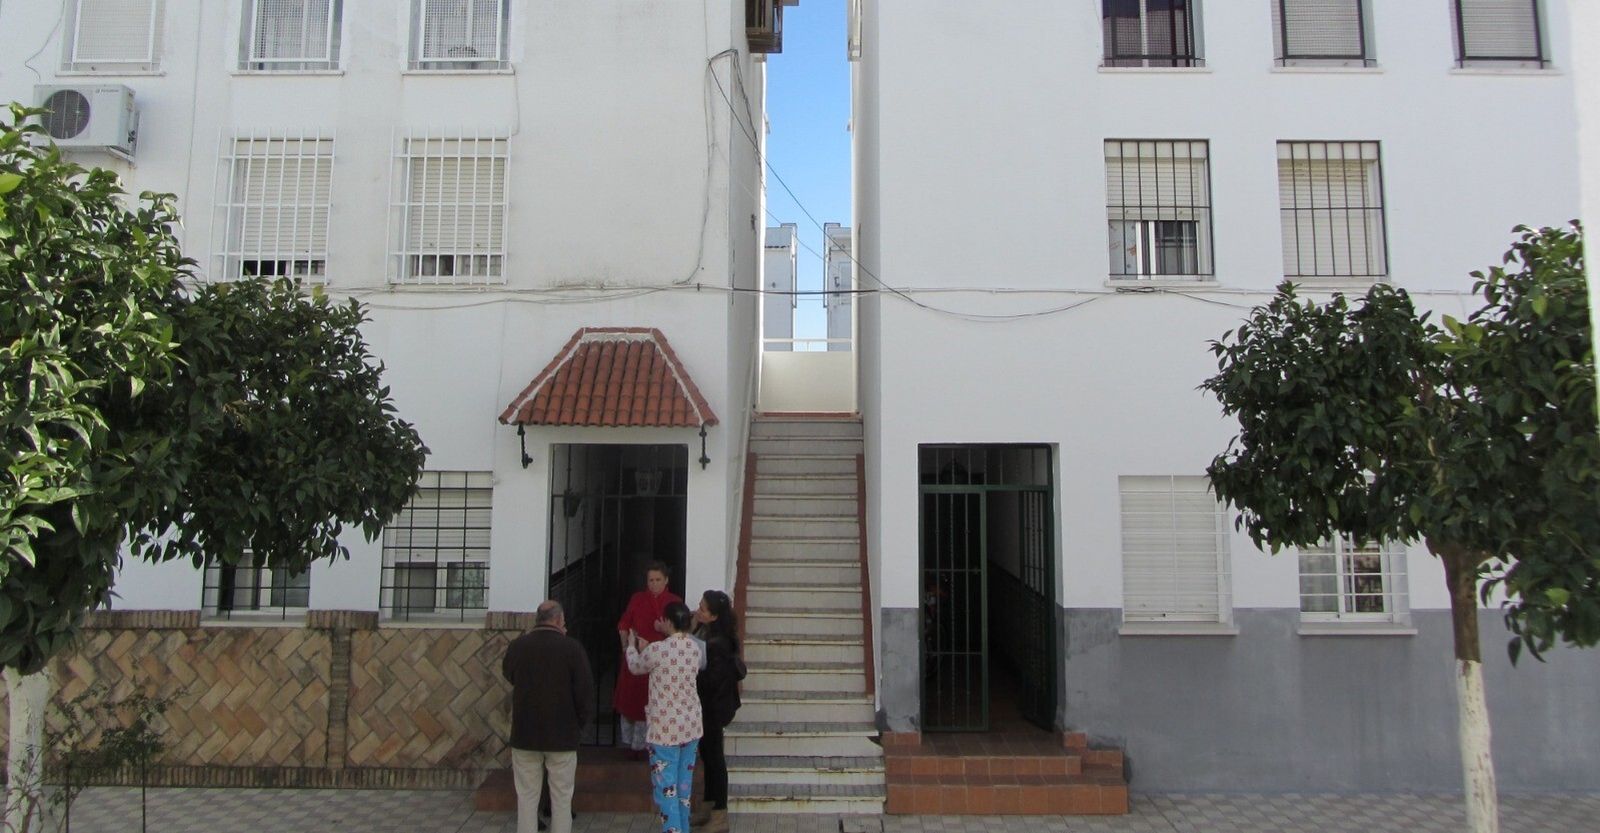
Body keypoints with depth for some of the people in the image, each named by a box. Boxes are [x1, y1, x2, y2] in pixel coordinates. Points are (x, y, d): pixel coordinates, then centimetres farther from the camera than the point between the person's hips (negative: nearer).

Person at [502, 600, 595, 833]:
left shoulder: (517, 646, -3)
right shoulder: (571, 647, -11)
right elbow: (585, 690, -9)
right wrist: (582, 722, 5)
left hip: (525, 734, 2)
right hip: (563, 735, -2)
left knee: (527, 798, 10)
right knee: (561, 799, 8)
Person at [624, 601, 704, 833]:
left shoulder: (657, 650, -19)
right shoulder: (696, 648, -2)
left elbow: (636, 667, 3)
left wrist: (631, 647, 24)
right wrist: (646, 649, 28)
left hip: (665, 728, -6)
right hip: (691, 725, 6)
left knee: (666, 787, 2)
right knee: (684, 785, 18)